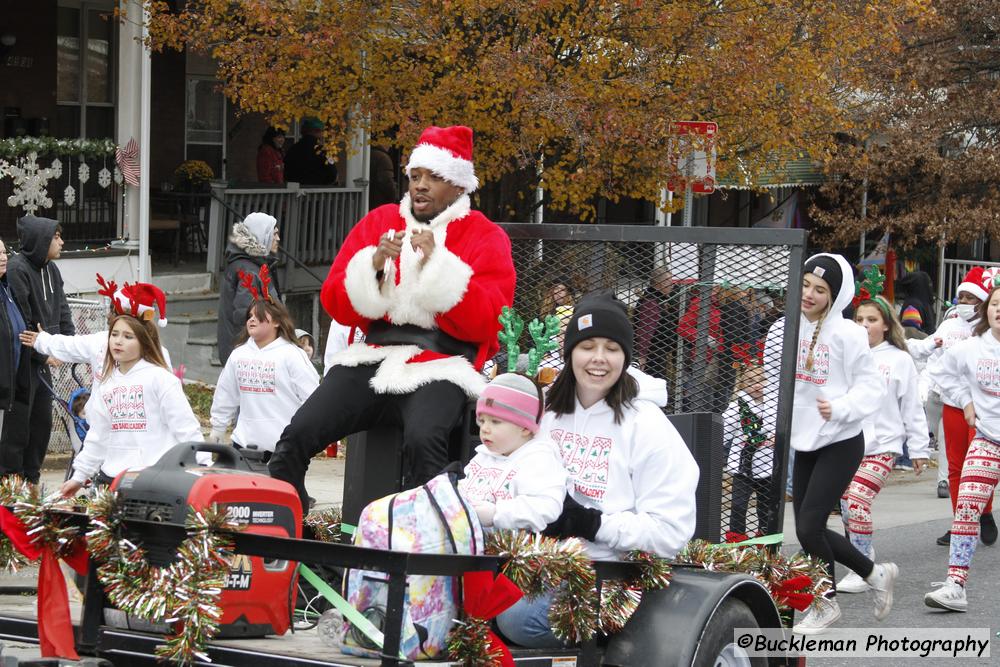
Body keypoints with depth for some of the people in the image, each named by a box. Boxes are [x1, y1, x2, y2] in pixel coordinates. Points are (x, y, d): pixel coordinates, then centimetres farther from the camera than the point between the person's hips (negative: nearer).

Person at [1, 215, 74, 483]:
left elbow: (62, 310, 14)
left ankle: (31, 479, 23)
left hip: (42, 360, 8)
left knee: (42, 421, 13)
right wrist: (43, 355, -13)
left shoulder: (50, 269, 10)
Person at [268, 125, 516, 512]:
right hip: (373, 357, 3)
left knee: (423, 439, -36)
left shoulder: (486, 238, 6)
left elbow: (485, 323, -7)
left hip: (442, 367, -3)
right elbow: (336, 305, 9)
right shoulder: (378, 222, 15)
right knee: (297, 436, -19)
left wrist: (437, 264, -15)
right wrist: (374, 265, -10)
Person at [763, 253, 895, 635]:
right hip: (804, 443, 6)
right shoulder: (785, 329, -1)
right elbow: (776, 383, 11)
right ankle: (875, 573, 29)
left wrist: (839, 408, -27)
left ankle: (827, 603, 14)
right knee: (809, 530, 8)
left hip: (841, 443, -6)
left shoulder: (846, 334, -14)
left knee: (809, 527, -10)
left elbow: (871, 387, -12)